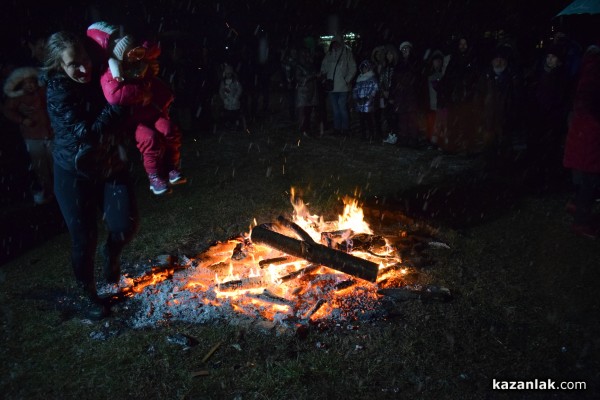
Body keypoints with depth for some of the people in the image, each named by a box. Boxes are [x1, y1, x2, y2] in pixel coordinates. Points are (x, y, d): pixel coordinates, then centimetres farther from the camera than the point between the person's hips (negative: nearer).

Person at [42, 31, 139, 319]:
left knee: (125, 225, -8)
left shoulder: (100, 76, -6)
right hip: (75, 174, -3)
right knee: (84, 238, 3)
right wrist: (118, 104, -28)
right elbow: (87, 133, -27)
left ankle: (112, 253, 30)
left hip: (111, 165, 3)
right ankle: (88, 294, 27)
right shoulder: (58, 92, -18)